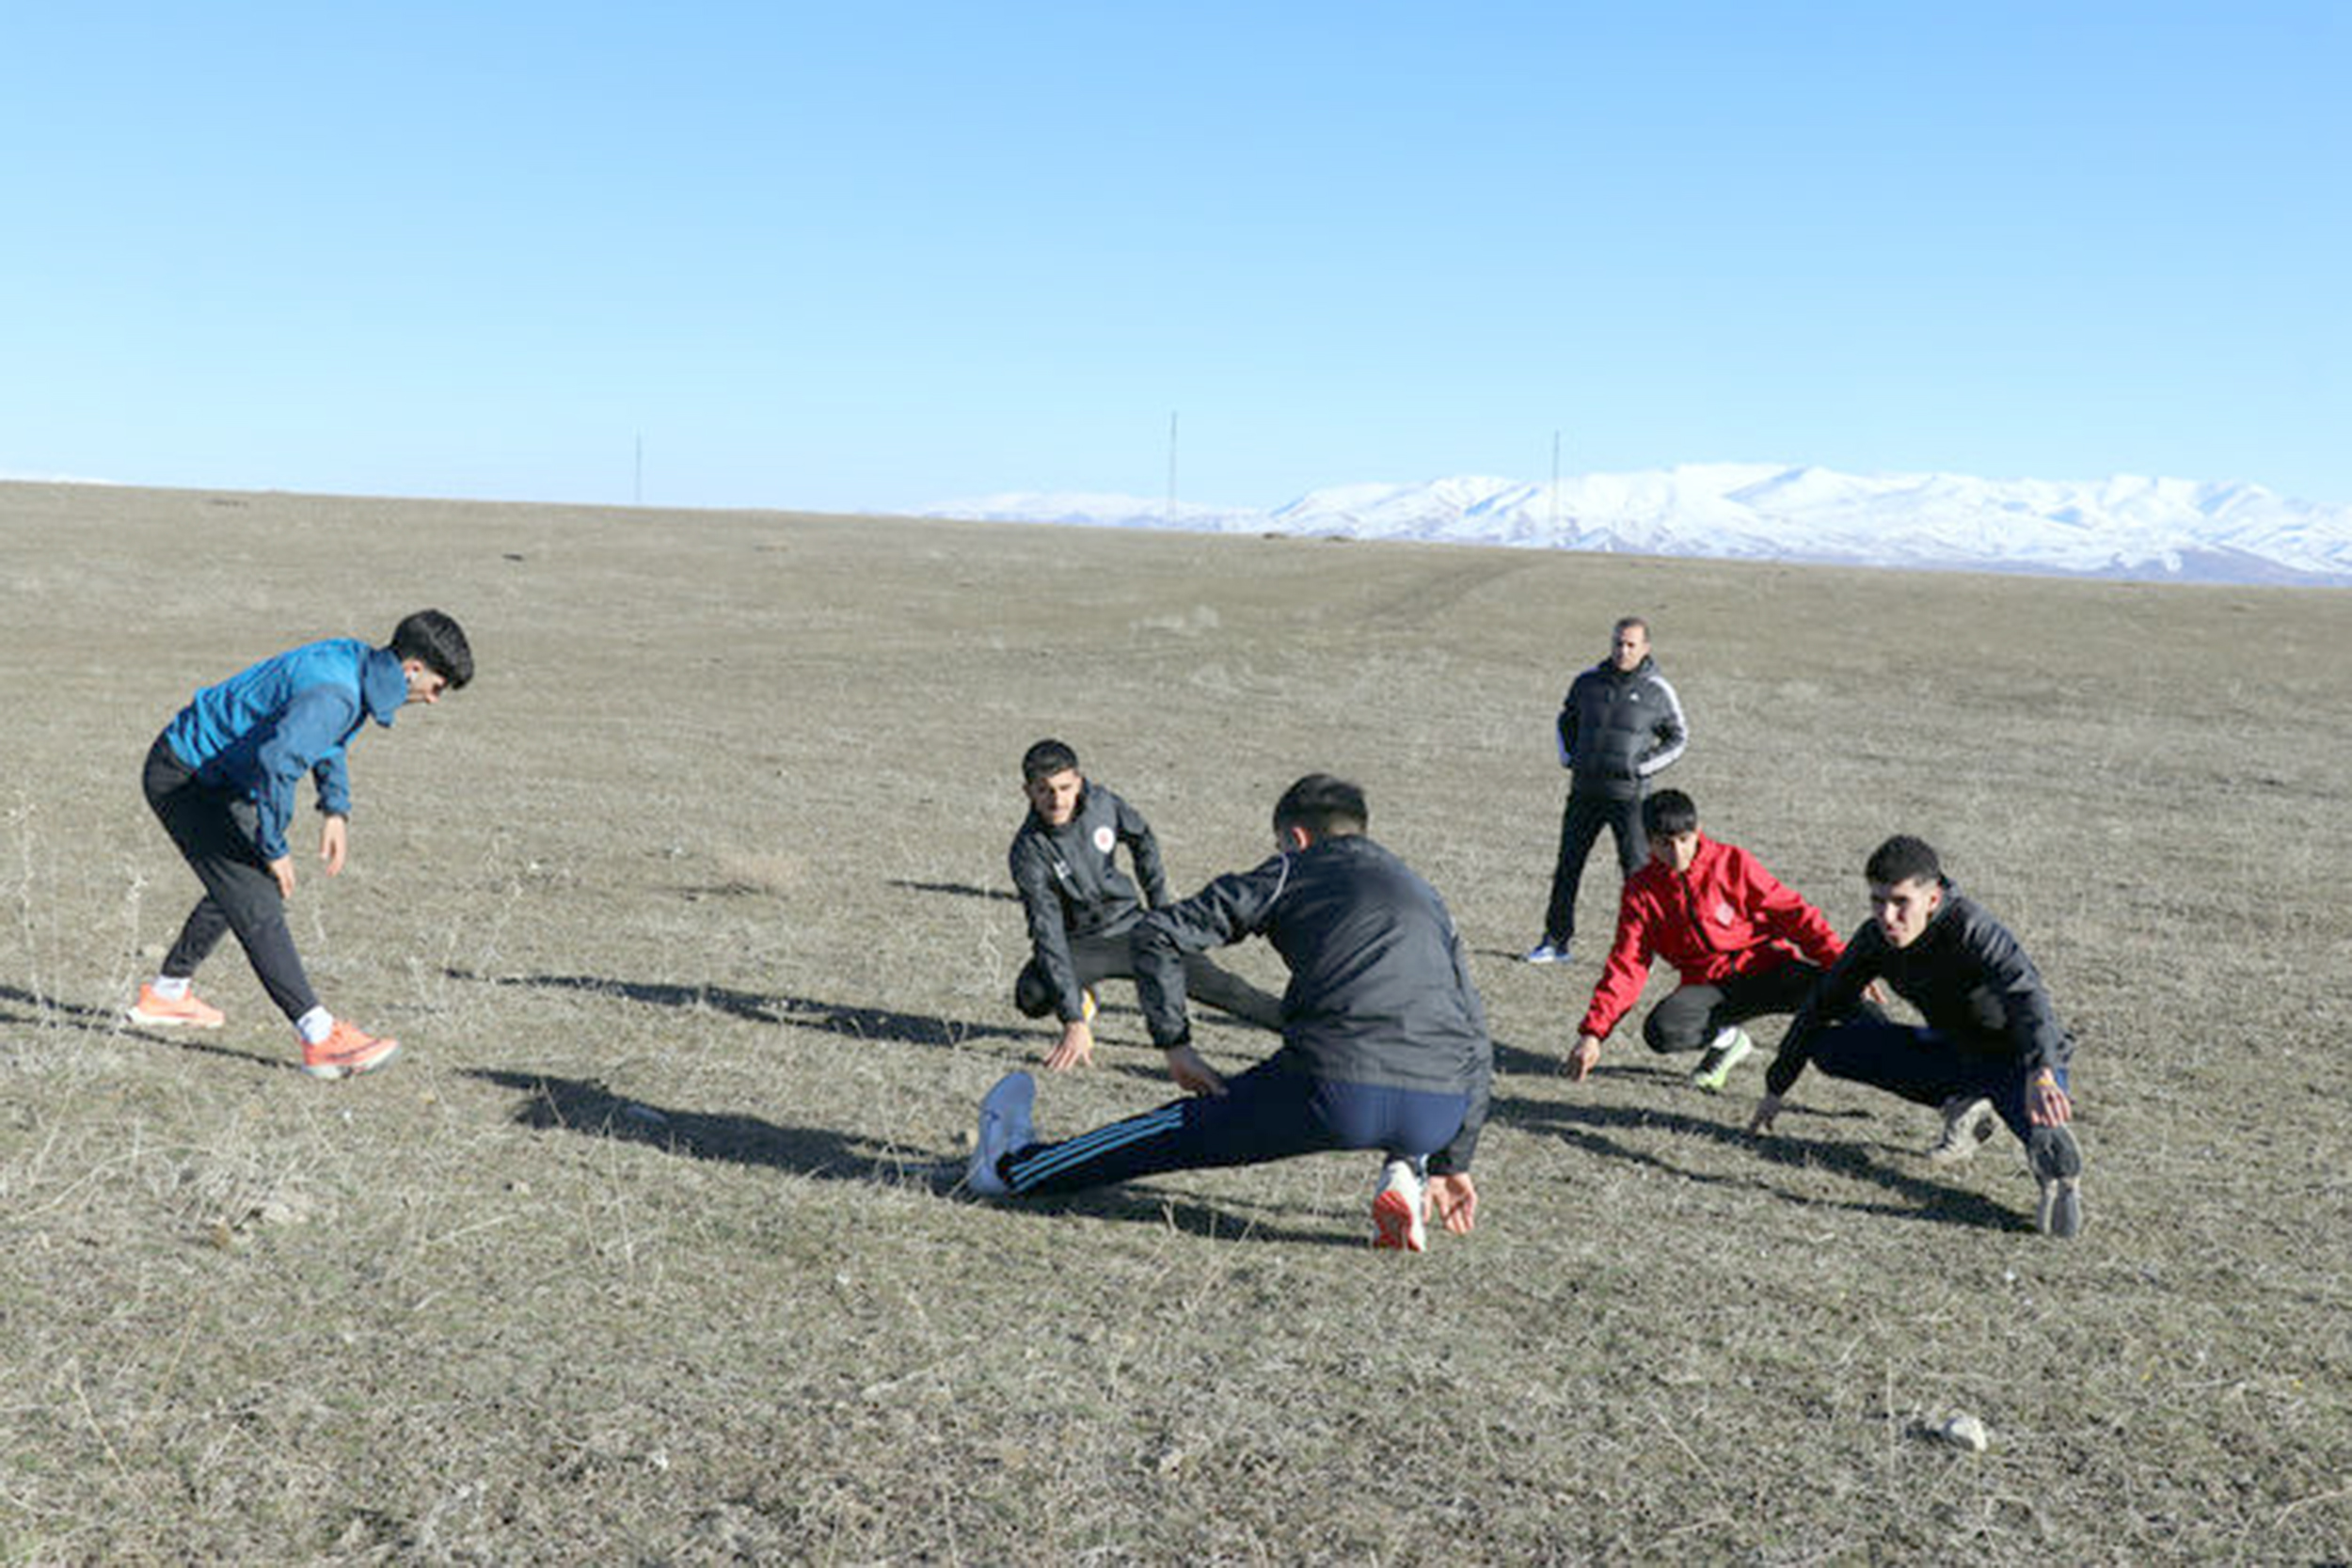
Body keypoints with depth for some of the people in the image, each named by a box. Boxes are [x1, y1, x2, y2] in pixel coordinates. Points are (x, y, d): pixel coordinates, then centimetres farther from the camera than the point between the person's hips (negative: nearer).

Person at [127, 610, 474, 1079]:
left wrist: (336, 809, 10)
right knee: (256, 902, -16)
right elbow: (275, 762, -42)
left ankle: (166, 993, 44)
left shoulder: (355, 658, 0)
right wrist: (275, 850, -30)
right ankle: (320, 1038, -22)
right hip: (183, 777, -10)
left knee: (241, 882, 27)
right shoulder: (335, 695, -30)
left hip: (216, 774, 11)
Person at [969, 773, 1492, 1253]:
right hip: (1439, 1115, 4)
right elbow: (1476, 1043, 27)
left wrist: (1176, 1045, 15)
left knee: (1186, 1127, 19)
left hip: (1338, 1093, -3)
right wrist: (1452, 1164, 32)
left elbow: (1157, 933, 10)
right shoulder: (1427, 896, 28)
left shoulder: (1295, 870, 16)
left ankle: (1013, 1169, 35)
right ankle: (1404, 1173, 14)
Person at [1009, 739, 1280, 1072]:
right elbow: (1048, 935, -32)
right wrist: (1074, 1021, -39)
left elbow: (1142, 840, 10)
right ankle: (1082, 1005, 6)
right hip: (1078, 943, -2)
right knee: (1033, 995, -29)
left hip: (1130, 927, 2)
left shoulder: (1102, 803, -14)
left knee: (1215, 982, -9)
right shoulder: (1029, 851, -26)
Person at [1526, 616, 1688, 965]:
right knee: (1567, 866, 7)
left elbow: (1679, 737, 8)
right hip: (1584, 791, 3)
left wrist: (1645, 766, -4)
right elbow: (1566, 720, 21)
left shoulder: (1657, 691, -2)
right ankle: (1557, 940, 17)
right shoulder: (1587, 682, 4)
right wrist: (1568, 756, 6)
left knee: (1638, 869, -6)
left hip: (1629, 794, -3)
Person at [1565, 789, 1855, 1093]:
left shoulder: (1732, 863, -3)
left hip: (1765, 968, -2)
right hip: (1711, 985, 2)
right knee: (1661, 1030, -31)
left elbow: (1792, 912, -3)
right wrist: (1593, 1032, -13)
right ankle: (1726, 1041, 4)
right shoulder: (1642, 891, 1)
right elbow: (1626, 965, -1)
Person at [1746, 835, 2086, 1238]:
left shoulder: (1971, 929, -29)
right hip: (1954, 1050, 7)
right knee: (1828, 1046, -7)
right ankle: (1960, 1104, -7)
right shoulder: (1876, 938, -10)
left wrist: (2040, 1074, -62)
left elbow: (2027, 994, -44)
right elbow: (1823, 1005, 1)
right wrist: (1776, 1088, 1)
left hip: (2021, 1056, -6)